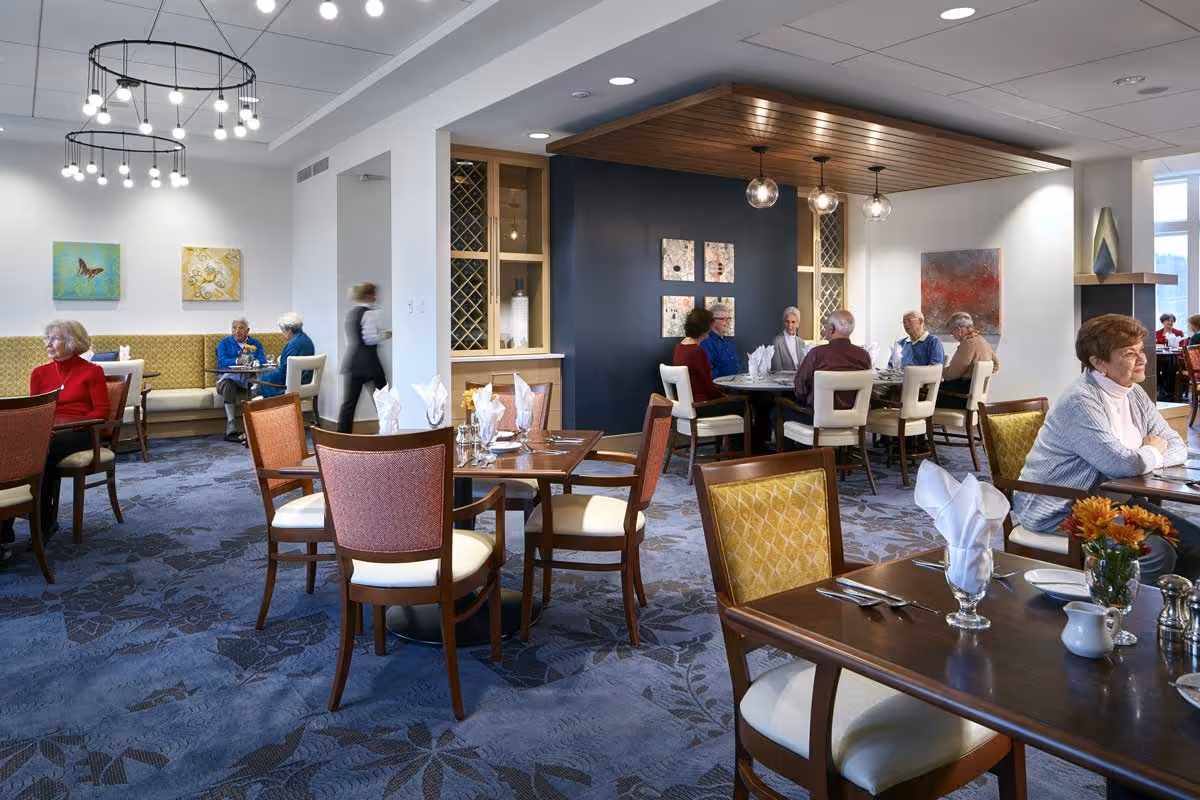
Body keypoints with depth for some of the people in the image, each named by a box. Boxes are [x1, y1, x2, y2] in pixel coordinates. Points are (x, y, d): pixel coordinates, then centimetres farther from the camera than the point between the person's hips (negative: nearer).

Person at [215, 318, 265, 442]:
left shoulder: (256, 343, 19)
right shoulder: (224, 343, 13)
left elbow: (262, 361, 1)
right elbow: (222, 361, -6)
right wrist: (237, 361, -26)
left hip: (249, 380, 2)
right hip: (228, 378, -1)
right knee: (229, 385, -37)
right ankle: (231, 430, -39)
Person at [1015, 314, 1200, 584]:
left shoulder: (1134, 394, 8)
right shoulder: (1080, 402, -21)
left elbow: (1177, 448, 10)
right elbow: (1124, 465, -29)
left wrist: (1143, 457, -13)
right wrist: (1153, 452, -5)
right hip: (1059, 510, -9)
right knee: (1157, 554, -23)